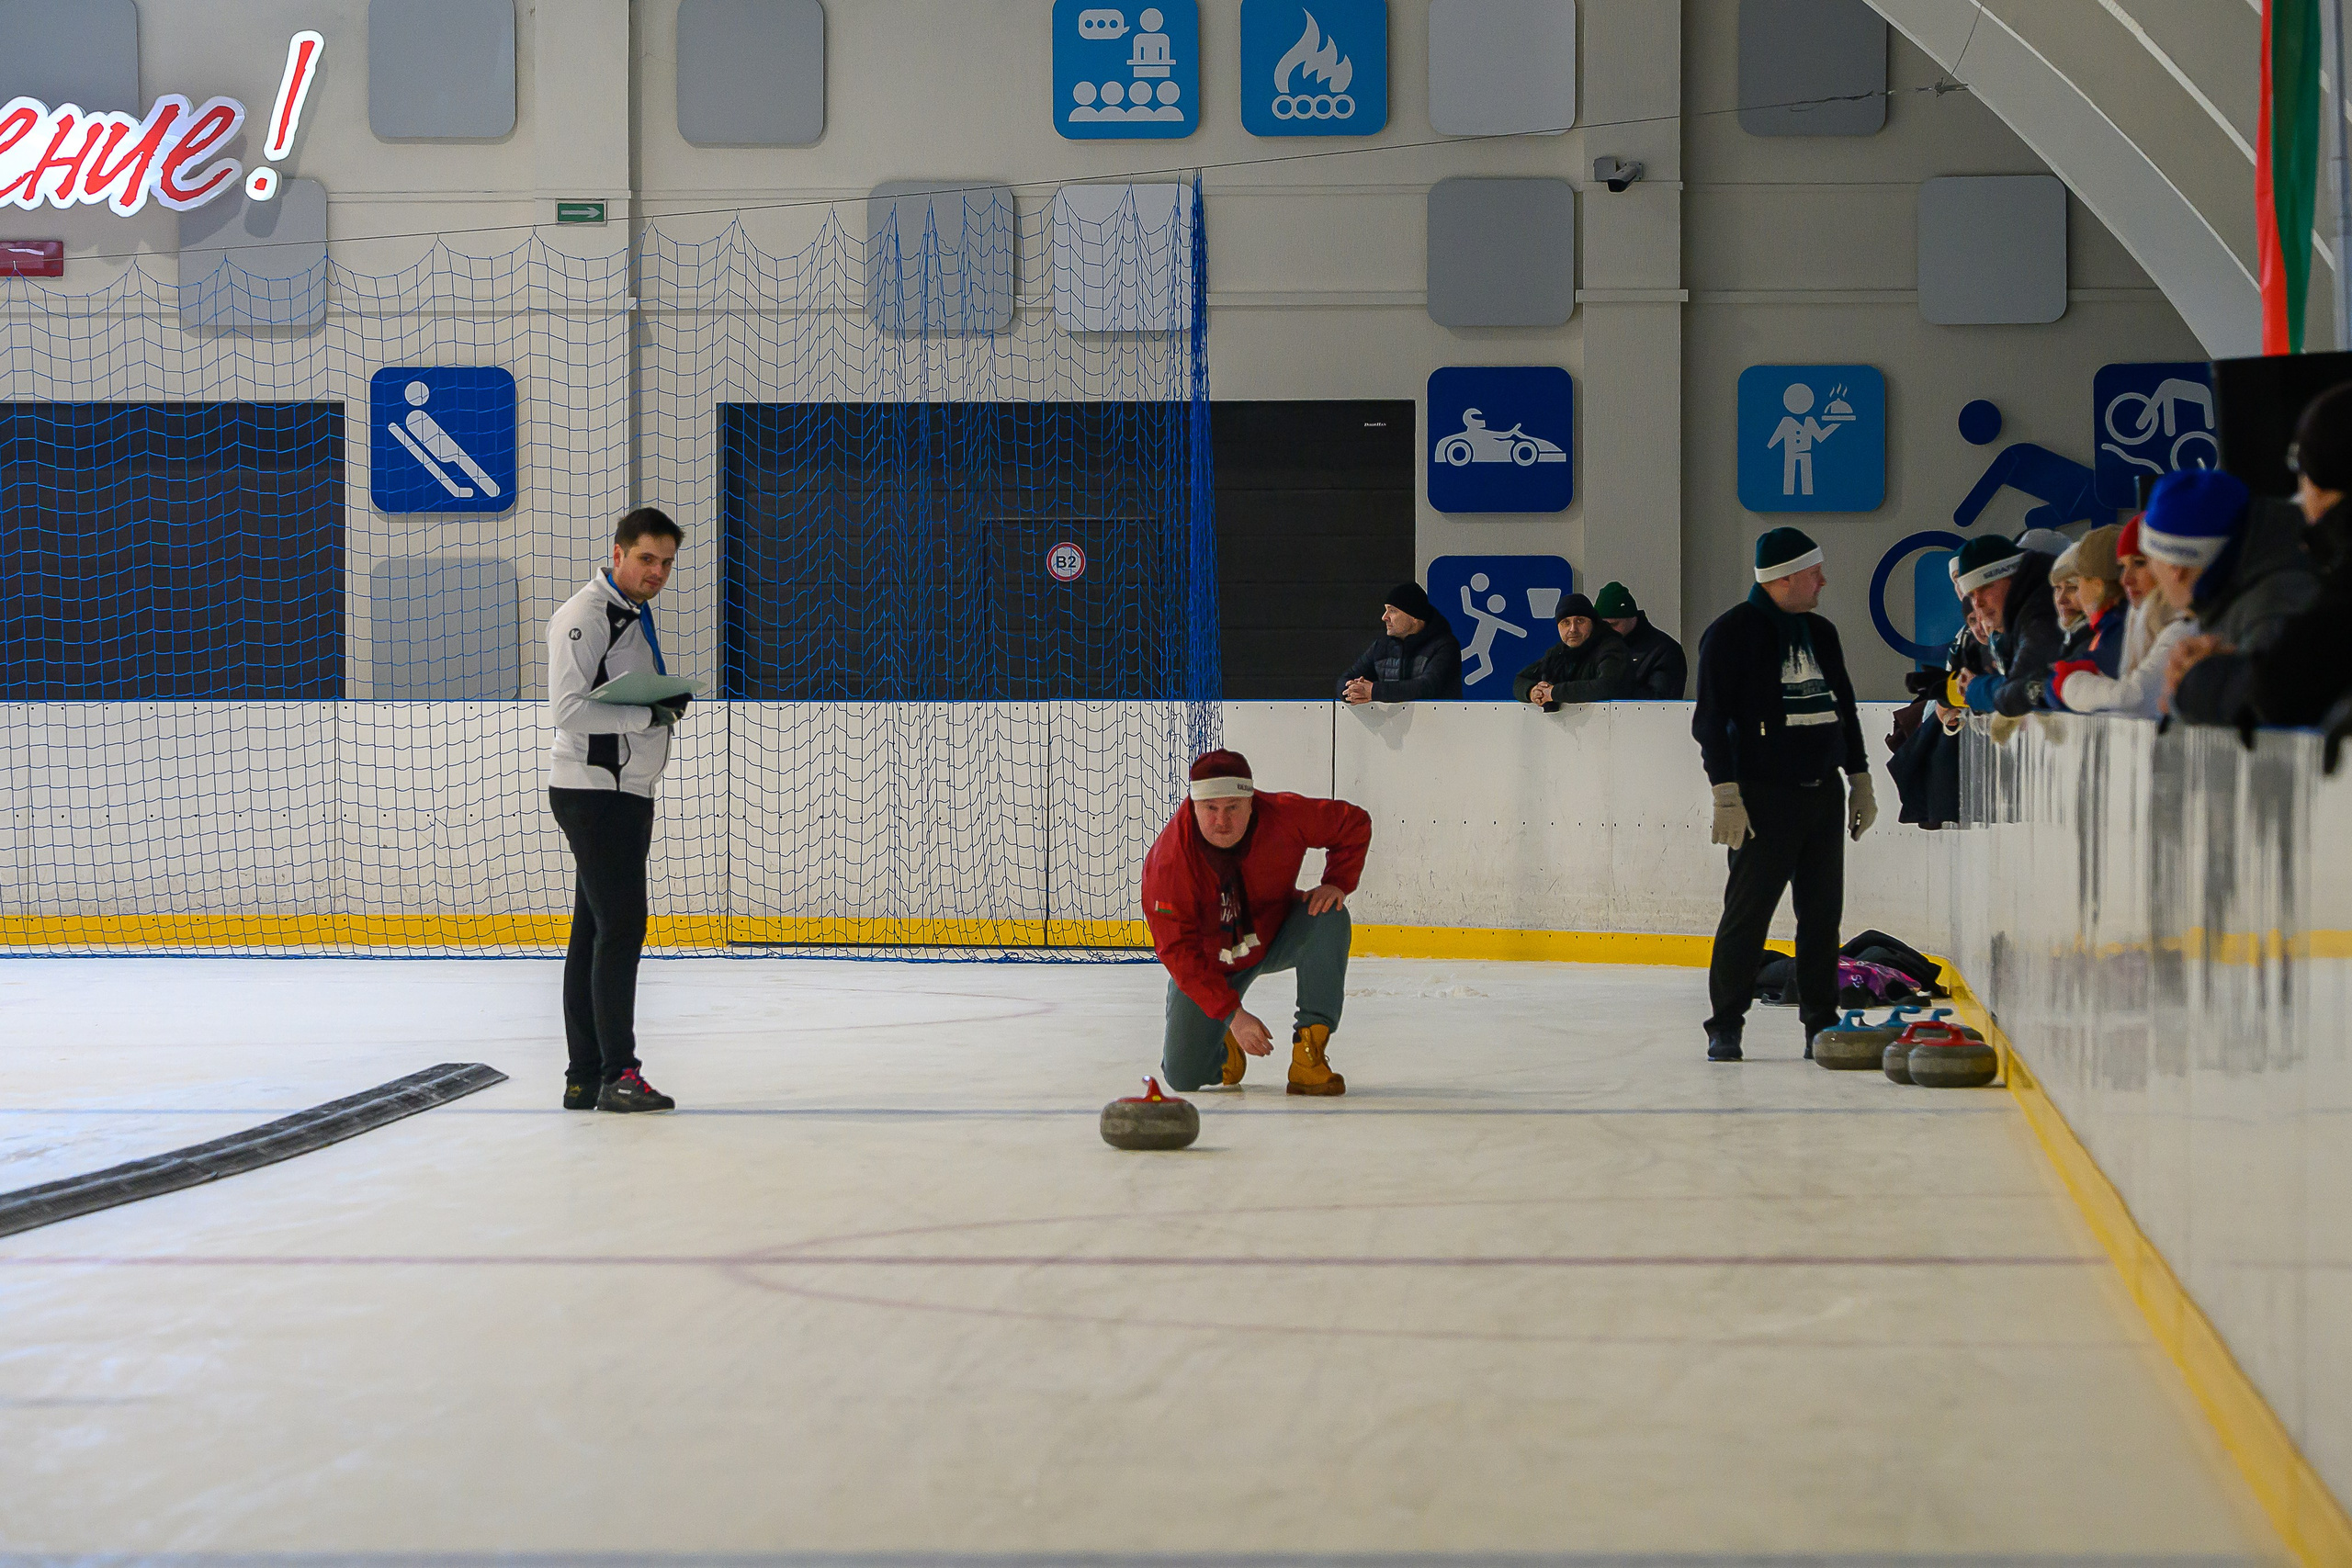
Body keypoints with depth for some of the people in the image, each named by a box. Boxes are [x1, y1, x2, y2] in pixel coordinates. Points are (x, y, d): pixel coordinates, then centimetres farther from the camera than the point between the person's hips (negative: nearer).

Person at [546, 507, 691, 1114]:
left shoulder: (636, 615, 18)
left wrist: (670, 704, 11)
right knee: (621, 926, -13)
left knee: (595, 931, 10)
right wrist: (651, 713, -22)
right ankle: (617, 1074, -12)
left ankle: (585, 1078, 13)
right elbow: (568, 710, -22)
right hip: (591, 794, -10)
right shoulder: (585, 615, -13)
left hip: (626, 794, 10)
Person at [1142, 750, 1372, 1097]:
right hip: (1209, 961, -1)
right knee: (1184, 1077, -10)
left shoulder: (1284, 817, -26)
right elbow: (1178, 950, -27)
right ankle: (1222, 1041, 29)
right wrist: (1232, 1013, -32)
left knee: (1328, 918, -31)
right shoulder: (1167, 860, -30)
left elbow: (1355, 823, -8)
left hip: (1277, 936, 1)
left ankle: (1309, 1054, -26)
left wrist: (1337, 883, -22)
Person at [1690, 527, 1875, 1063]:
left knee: (1822, 913, 6)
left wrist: (1860, 782, 19)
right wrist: (1726, 796, -16)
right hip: (1764, 797, -6)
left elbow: (1844, 709, 23)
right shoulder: (1731, 633, -6)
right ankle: (1725, 1027, 2)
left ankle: (1821, 1023, 13)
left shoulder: (1820, 632, 15)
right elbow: (1711, 719, -10)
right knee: (1747, 913, -6)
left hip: (1824, 793, 6)